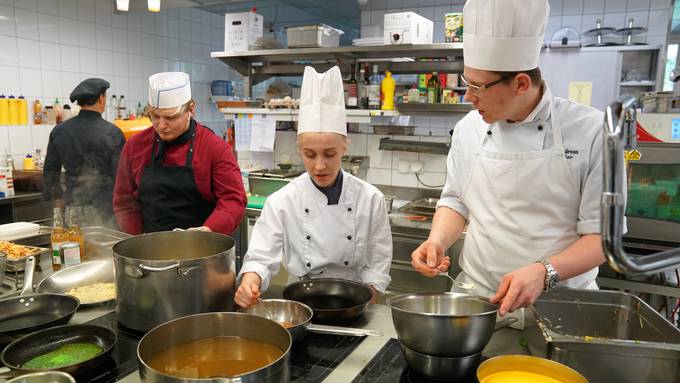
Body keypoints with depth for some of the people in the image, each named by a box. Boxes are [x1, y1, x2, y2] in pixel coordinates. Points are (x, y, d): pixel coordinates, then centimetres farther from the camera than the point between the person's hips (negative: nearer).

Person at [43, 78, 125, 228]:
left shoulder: (59, 131, 3)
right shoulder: (112, 133, -12)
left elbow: (50, 170, 11)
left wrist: (57, 197, 24)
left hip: (73, 205, 5)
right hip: (105, 208, -4)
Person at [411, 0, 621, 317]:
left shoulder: (591, 131, -10)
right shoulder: (468, 128, 0)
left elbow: (603, 234, -8)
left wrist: (544, 273, -23)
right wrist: (437, 241, -8)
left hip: (559, 302, -1)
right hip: (476, 297, 2)